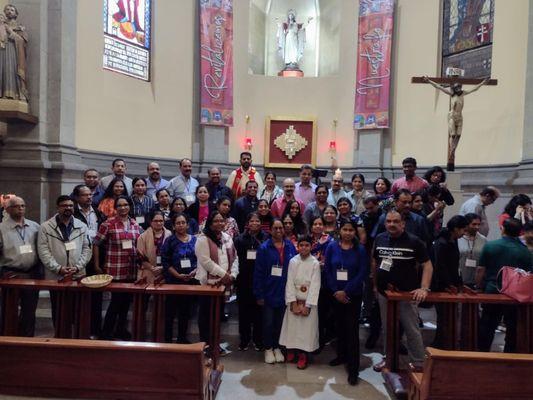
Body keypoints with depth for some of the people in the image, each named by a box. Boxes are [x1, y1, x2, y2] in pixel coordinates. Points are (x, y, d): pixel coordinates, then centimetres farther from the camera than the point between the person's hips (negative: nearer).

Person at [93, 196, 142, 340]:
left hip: (131, 270, 5)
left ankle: (121, 329, 30)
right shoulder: (108, 224, -8)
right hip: (114, 270, -5)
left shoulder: (135, 225, 8)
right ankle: (106, 332, 17)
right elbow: (96, 244, -3)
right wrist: (97, 265, -4)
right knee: (116, 300, 0)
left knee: (126, 300, 13)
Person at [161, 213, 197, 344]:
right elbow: (165, 262, -7)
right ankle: (168, 339, 16)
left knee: (185, 310, 12)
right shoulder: (170, 241, -2)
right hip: (173, 280, -3)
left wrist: (195, 271, -11)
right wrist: (178, 275, -15)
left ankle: (182, 338, 25)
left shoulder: (194, 240, 5)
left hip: (190, 280, 3)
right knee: (170, 310, 4)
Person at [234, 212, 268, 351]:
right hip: (244, 279, 1)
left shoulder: (266, 238, -1)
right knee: (244, 309, 10)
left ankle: (258, 340, 24)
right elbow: (237, 258, 2)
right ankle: (244, 339, 25)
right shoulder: (240, 238, 4)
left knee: (259, 309, 7)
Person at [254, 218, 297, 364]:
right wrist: (259, 294, -12)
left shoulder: (290, 247, -1)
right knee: (268, 322, 10)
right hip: (269, 292, -2)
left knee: (280, 322, 15)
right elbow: (258, 273, -10)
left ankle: (276, 347, 34)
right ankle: (268, 349, 29)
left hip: (284, 292, 3)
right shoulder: (264, 248, -9)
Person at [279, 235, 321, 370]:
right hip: (294, 301, 2)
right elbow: (289, 283, -4)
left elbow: (315, 286, -9)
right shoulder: (293, 261, -3)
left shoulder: (315, 263, -8)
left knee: (307, 327, 1)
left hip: (309, 302, -2)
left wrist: (307, 305, -12)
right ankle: (291, 350, 24)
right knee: (292, 326, 6)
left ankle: (303, 355, 16)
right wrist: (294, 303, -9)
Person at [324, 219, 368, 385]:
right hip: (335, 295, 2)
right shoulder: (332, 247, -1)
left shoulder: (360, 250, -5)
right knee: (339, 325, 15)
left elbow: (362, 273, -10)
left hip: (353, 295, -2)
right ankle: (342, 355, 35)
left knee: (352, 329, -2)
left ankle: (353, 369, 5)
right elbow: (327, 270, -2)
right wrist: (335, 291, -10)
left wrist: (346, 291, -15)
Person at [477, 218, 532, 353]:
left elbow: (480, 270, -5)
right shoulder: (525, 252, -8)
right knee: (513, 329, 15)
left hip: (492, 292, 0)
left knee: (486, 327, 12)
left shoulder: (489, 245, -7)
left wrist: (479, 287, 7)